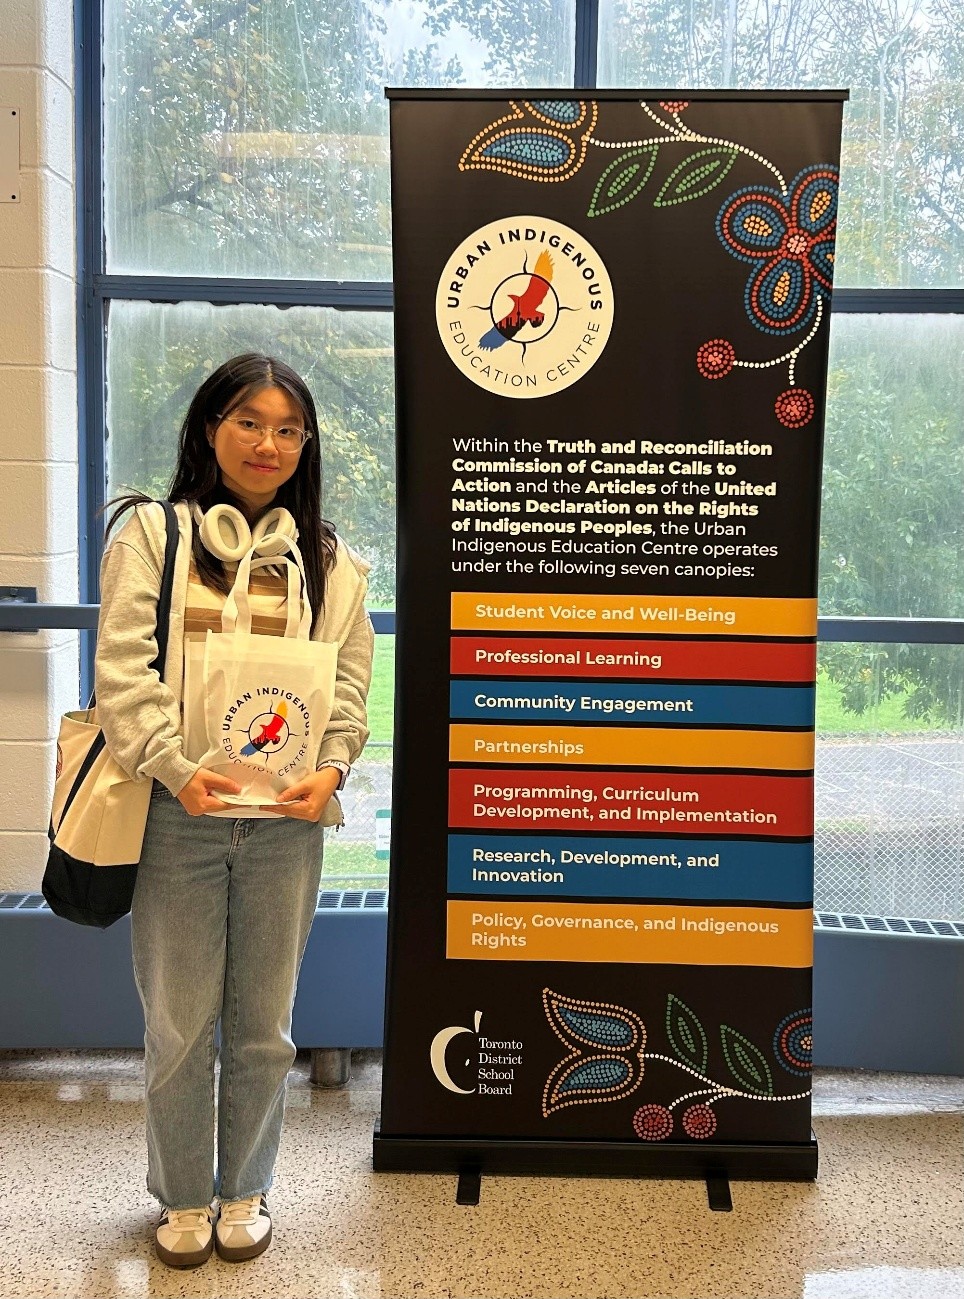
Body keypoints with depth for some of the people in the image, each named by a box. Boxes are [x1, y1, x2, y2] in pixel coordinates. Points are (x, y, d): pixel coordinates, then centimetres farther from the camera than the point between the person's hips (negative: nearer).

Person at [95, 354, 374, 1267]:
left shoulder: (327, 560, 10)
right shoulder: (152, 534, 2)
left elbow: (349, 680, 6)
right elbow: (124, 671, -7)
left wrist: (332, 767, -11)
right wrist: (176, 768, -19)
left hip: (285, 821, 2)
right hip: (177, 816, -2)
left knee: (264, 1025, 14)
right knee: (179, 1026, 11)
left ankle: (244, 1190, 37)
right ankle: (183, 1197, 35)